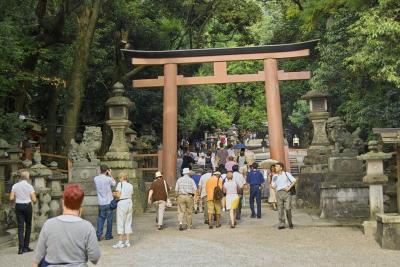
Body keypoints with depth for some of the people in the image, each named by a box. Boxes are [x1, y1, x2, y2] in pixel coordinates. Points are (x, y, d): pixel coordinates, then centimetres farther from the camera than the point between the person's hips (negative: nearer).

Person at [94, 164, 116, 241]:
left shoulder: (96, 179, -2)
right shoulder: (108, 178, -14)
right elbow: (114, 184, 5)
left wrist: (104, 174, 11)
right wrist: (110, 175, 6)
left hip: (101, 203, 3)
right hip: (109, 202, -3)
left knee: (100, 218, 10)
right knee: (109, 219, 7)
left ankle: (99, 235, 4)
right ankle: (108, 235, 12)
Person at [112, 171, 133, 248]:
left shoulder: (120, 184, -7)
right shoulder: (130, 185, 9)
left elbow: (118, 195, -12)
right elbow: (131, 195, 4)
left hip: (122, 203, -6)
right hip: (129, 202, 6)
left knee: (120, 223, 1)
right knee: (128, 223, 11)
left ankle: (120, 242, 2)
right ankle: (127, 241, 15)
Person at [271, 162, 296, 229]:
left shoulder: (287, 174, 3)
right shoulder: (275, 176, 12)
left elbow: (294, 181, 0)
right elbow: (273, 186, 12)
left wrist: (289, 187, -7)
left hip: (286, 192, -3)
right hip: (279, 193, 3)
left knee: (288, 208, -8)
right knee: (280, 209, 0)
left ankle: (290, 223, 10)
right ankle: (282, 224, 5)